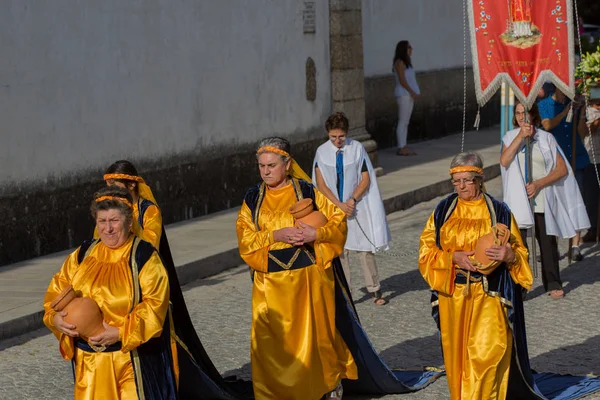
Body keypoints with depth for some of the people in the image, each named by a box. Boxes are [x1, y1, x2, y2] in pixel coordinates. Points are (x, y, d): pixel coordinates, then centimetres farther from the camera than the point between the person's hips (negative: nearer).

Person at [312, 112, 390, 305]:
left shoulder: (357, 148, -2)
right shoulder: (322, 152, -1)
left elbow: (366, 179, 0)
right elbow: (321, 183, -3)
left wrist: (352, 200, -13)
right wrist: (340, 205, -12)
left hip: (357, 207, -1)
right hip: (332, 208, 1)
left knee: (365, 249, -1)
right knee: (339, 251, 3)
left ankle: (374, 289, 9)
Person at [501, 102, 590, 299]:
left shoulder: (546, 138, 4)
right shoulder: (511, 137, 6)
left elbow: (562, 169, 0)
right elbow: (504, 161, -12)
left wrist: (539, 183, -12)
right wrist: (520, 136, -16)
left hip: (543, 199, 0)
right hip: (519, 200, 0)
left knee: (547, 241, 8)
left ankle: (553, 284, 23)